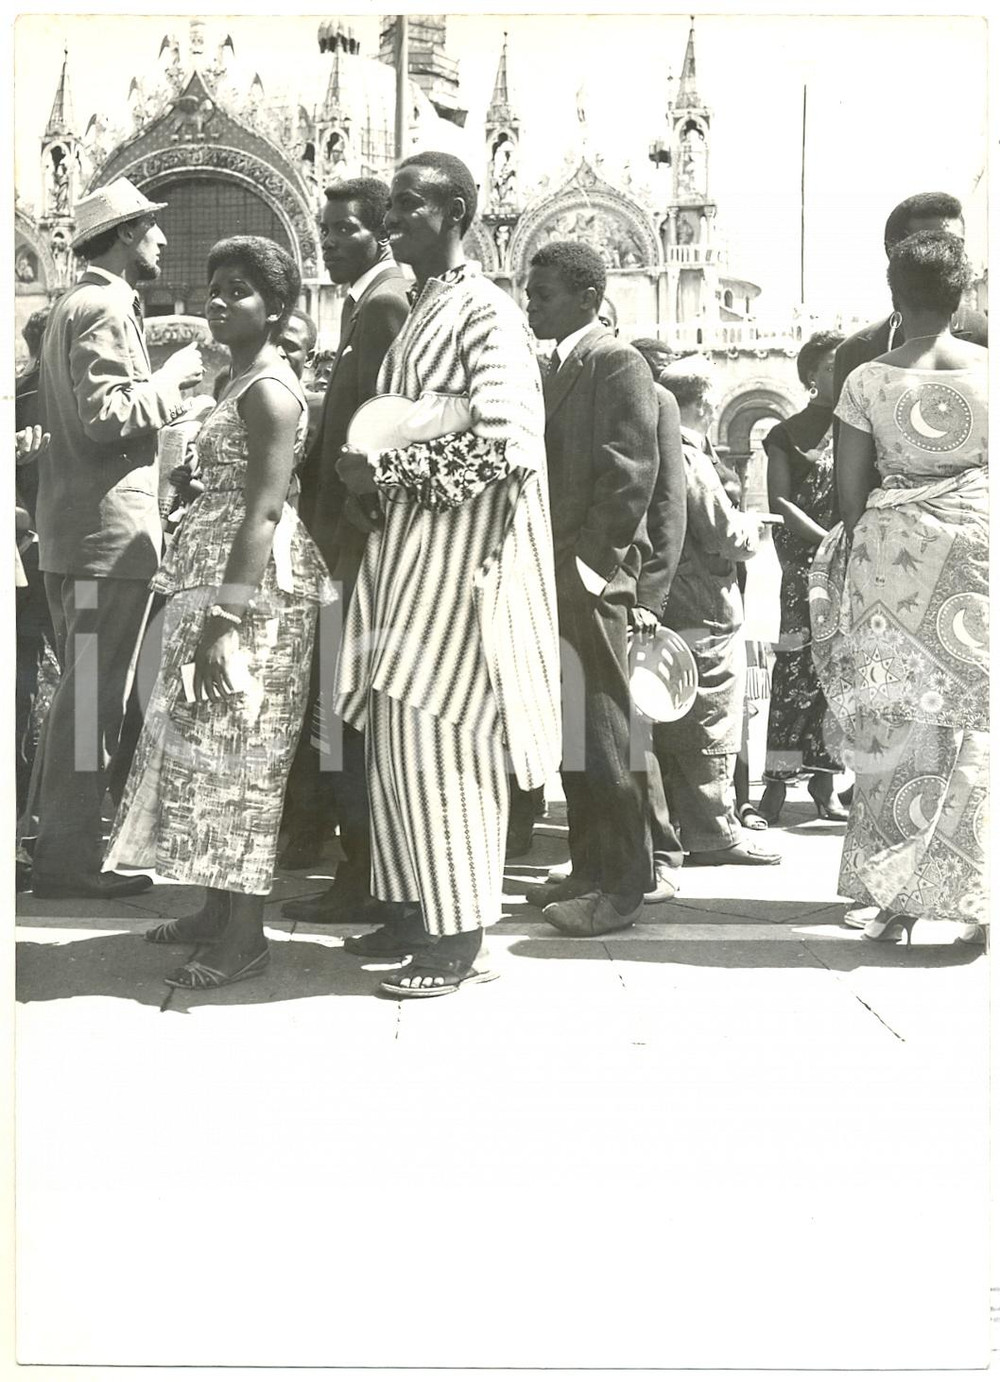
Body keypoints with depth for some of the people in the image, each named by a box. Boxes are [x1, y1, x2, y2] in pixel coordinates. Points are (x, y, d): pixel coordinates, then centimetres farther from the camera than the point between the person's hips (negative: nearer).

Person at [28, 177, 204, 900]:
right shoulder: (106, 308, -11)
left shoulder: (74, 305, 22)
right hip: (109, 523, -11)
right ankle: (69, 859, -2)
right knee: (93, 695, -7)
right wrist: (172, 377, -9)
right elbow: (106, 414, -22)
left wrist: (165, 380, 17)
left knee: (82, 689, 17)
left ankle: (57, 835, 26)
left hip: (73, 526, 11)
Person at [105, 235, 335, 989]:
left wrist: (224, 617, -26)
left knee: (237, 753, -6)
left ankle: (245, 936, 0)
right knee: (212, 750, 13)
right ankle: (219, 907, 23)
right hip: (221, 579, 10)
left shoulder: (269, 389, -13)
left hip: (251, 587, -10)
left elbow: (264, 511, -21)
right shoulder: (247, 382, 17)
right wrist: (210, 605, 14)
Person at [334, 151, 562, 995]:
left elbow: (509, 447, -19)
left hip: (456, 560, -9)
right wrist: (375, 475, 4)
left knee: (437, 743, -7)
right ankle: (415, 907, 21)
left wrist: (393, 471, -17)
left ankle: (460, 936, 2)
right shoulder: (417, 313, 18)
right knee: (398, 738, 10)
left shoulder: (486, 313, -9)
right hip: (408, 553, 9)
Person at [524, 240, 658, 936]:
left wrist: (584, 566, -17)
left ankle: (622, 886, 4)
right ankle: (589, 868, 21)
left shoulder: (618, 362, -7)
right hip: (555, 575, 8)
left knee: (603, 736, -4)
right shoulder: (559, 367, 19)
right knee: (572, 736, 12)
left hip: (590, 578, -8)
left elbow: (632, 473, -15)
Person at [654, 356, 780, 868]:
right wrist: (755, 525, 3)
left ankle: (665, 837, 18)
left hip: (665, 611, 9)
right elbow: (728, 536, -16)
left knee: (667, 733, 12)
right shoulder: (690, 461, -16)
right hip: (705, 617, -9)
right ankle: (713, 832, 9)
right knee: (711, 731, 1)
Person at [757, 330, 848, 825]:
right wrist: (829, 541, -12)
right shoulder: (787, 434, 8)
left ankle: (823, 781, 7)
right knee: (797, 668, -7)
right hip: (806, 565, -2)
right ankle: (777, 779, -3)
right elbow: (778, 501, -1)